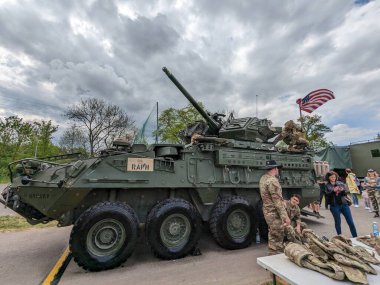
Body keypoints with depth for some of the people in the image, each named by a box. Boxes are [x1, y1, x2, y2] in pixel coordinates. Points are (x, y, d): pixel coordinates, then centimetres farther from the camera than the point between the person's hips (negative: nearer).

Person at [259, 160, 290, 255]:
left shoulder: (263, 178, 5)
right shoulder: (272, 181, -24)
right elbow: (278, 201, -25)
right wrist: (285, 216, -22)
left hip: (268, 212, 10)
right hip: (275, 214, -10)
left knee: (272, 237, 25)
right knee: (277, 240, 2)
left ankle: (272, 254, 40)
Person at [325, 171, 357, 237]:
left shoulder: (340, 183, 7)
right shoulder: (327, 186, 0)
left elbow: (346, 193, 5)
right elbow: (327, 195, -8)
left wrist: (342, 190, -16)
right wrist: (333, 191, -22)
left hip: (344, 204, 3)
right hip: (334, 206, -2)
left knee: (351, 222, 6)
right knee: (337, 222, 7)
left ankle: (355, 237, 19)